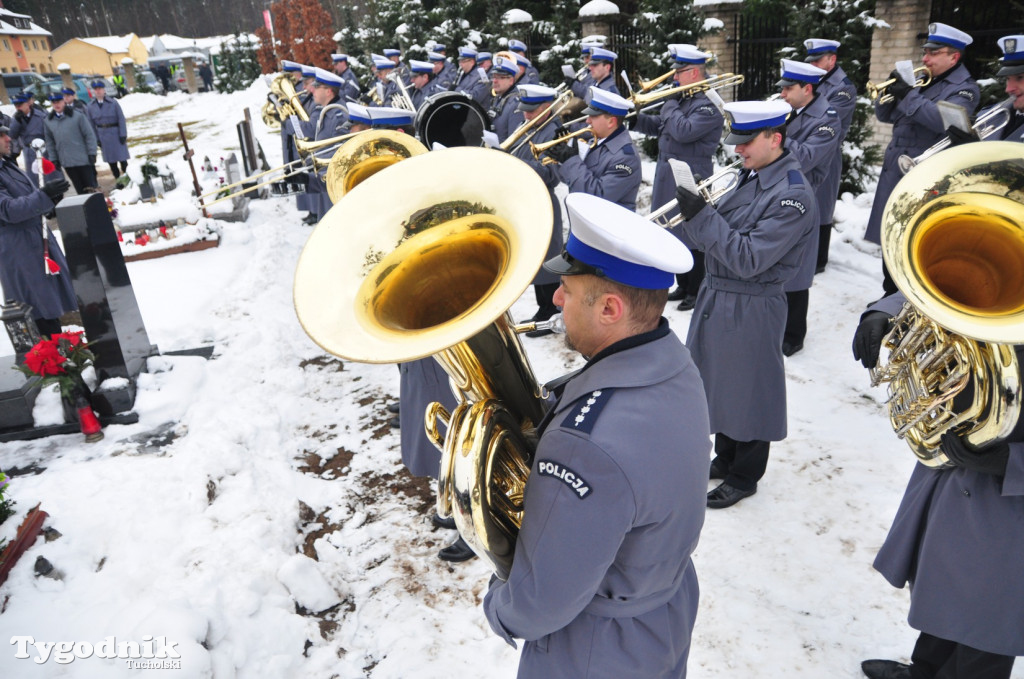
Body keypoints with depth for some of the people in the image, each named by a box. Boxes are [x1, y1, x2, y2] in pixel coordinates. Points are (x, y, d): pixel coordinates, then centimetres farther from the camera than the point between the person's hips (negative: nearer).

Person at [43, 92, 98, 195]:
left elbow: (89, 135, -4)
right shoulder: (48, 121, 7)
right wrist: (53, 159, 8)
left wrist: (92, 153, -8)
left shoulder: (77, 116, -5)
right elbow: (49, 142, 12)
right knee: (80, 189, 7)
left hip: (83, 159, -3)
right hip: (66, 162, 3)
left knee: (91, 186, 1)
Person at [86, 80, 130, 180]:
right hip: (103, 135, 3)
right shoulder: (91, 106, 0)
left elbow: (121, 119, -7)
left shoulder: (113, 102, -7)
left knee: (122, 157, 1)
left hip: (116, 133, -3)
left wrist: (123, 134, -11)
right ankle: (117, 178, 18)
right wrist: (96, 138, 2)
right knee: (111, 160, 8)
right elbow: (92, 123, 4)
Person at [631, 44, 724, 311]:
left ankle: (696, 291, 12)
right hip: (669, 178, 9)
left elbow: (684, 131, -28)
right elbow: (659, 126, 18)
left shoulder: (708, 105, -15)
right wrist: (634, 119, 2)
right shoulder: (682, 99, 13)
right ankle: (683, 285, 29)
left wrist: (669, 106, -14)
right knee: (676, 233, 16)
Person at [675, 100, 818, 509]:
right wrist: (693, 212, -12)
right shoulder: (751, 177, 7)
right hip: (717, 295, 8)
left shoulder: (793, 195, -20)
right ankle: (725, 459, 40)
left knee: (747, 393, 7)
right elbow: (715, 240, 7)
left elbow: (748, 259, -26)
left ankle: (744, 478, 26)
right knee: (720, 383, 20)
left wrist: (702, 215, -26)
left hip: (750, 308, -8)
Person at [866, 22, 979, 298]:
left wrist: (909, 95, -22)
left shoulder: (964, 88, -4)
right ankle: (890, 294, 25)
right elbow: (885, 116, 14)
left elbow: (945, 121, -23)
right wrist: (891, 91, -5)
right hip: (895, 171, 7)